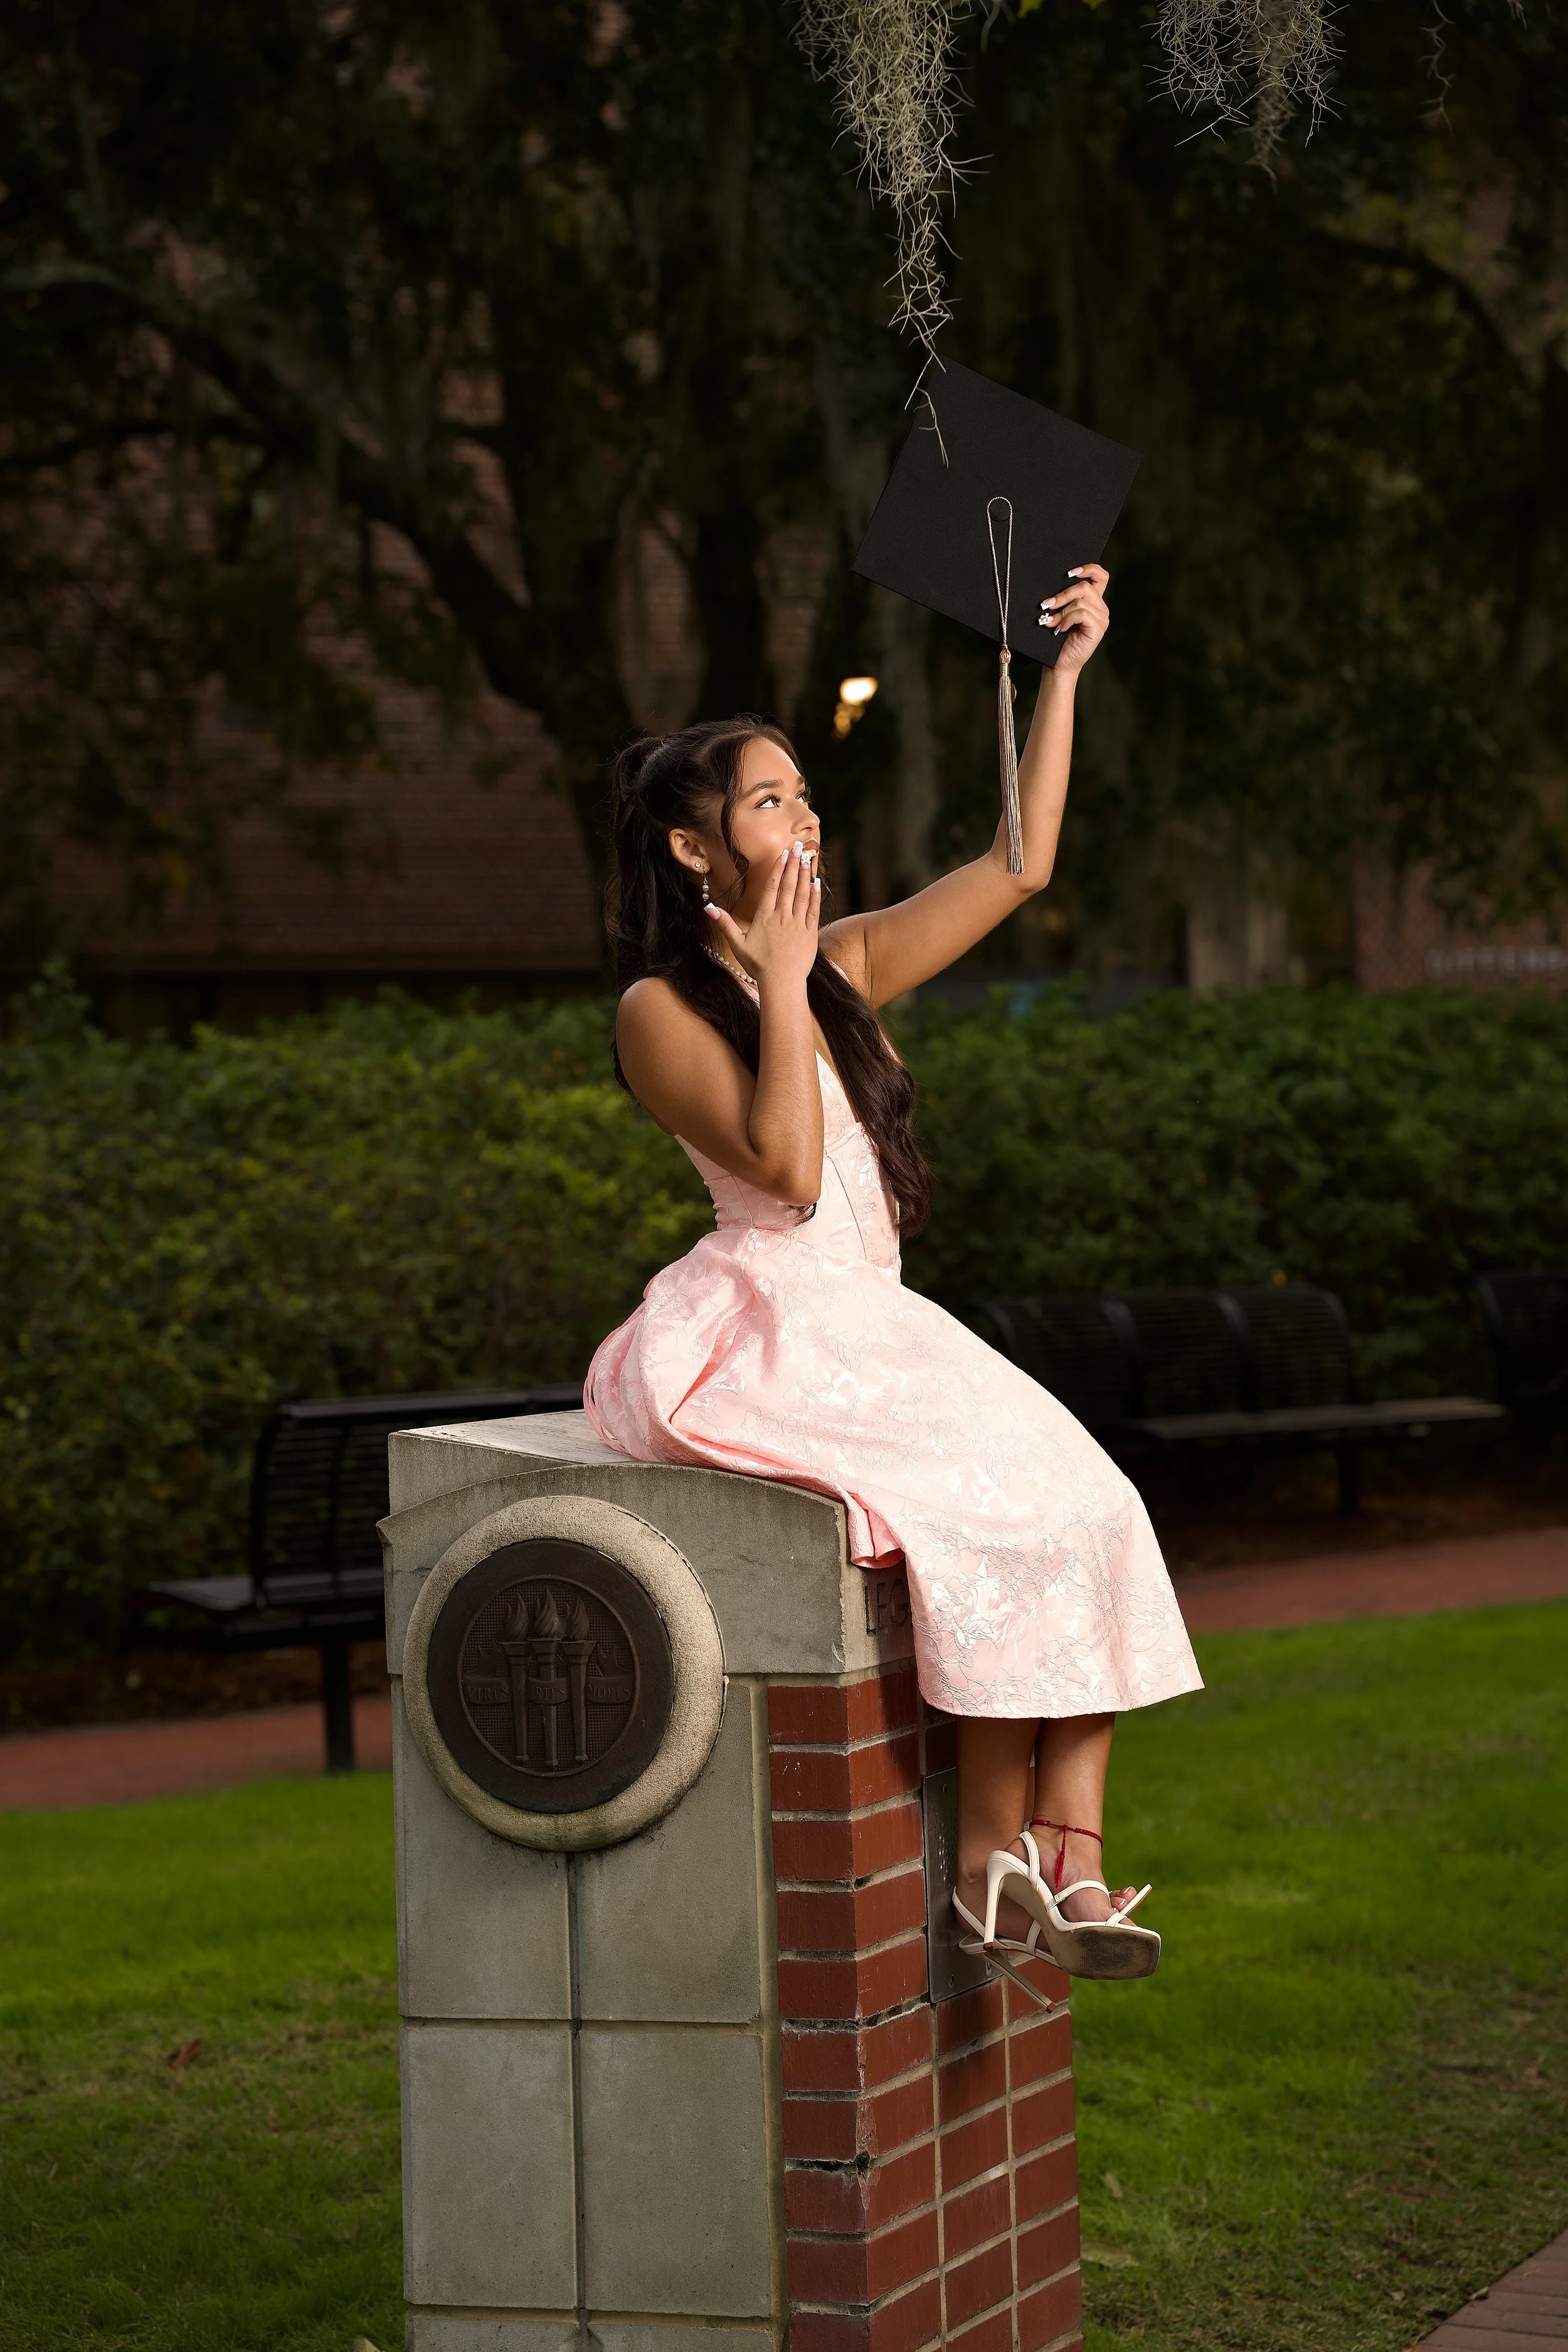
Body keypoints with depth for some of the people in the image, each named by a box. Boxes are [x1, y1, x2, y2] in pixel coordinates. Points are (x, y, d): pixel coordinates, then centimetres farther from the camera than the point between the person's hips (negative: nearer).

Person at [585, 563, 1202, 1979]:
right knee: (996, 1511, -25)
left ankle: (1068, 1858, -22)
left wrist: (1066, 672, 16)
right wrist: (780, 986, -10)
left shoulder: (846, 968, 17)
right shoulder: (661, 1011, -3)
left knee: (1088, 1506, -17)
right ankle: (993, 1863, -14)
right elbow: (787, 1171, -16)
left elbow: (1019, 867, 18)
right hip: (764, 1340, -7)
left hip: (879, 1328, 7)